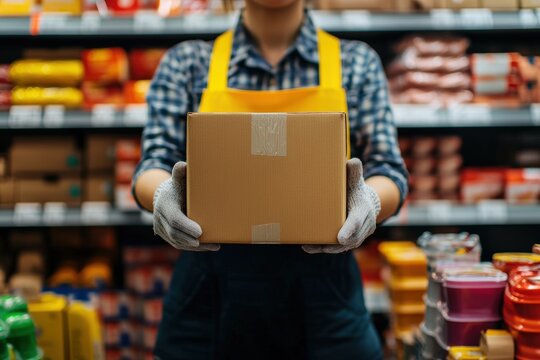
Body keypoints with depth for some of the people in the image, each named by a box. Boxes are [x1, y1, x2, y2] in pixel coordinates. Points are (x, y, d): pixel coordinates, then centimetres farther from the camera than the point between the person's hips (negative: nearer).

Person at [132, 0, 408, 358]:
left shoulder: (357, 63, 4)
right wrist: (164, 196, -28)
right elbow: (154, 163, -3)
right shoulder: (187, 62, 4)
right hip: (211, 289, 0)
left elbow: (389, 172, -2)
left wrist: (368, 202, -26)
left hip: (320, 288, 0)